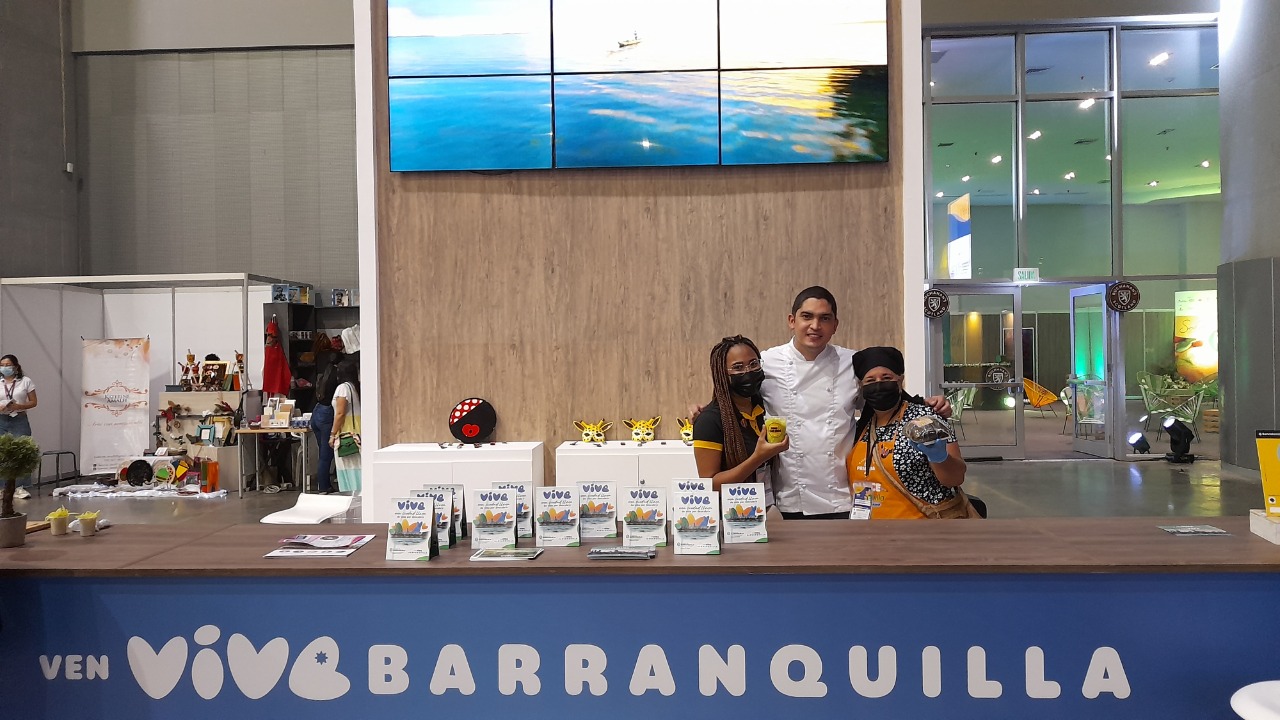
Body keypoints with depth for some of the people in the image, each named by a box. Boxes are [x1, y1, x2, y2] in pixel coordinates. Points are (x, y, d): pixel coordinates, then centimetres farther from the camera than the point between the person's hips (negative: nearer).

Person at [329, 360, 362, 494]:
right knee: (358, 466, 7)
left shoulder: (343, 387, -8)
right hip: (358, 431, 7)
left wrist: (333, 434, -10)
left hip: (346, 432, -7)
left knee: (349, 468, -4)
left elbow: (340, 413, -14)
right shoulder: (358, 387, 12)